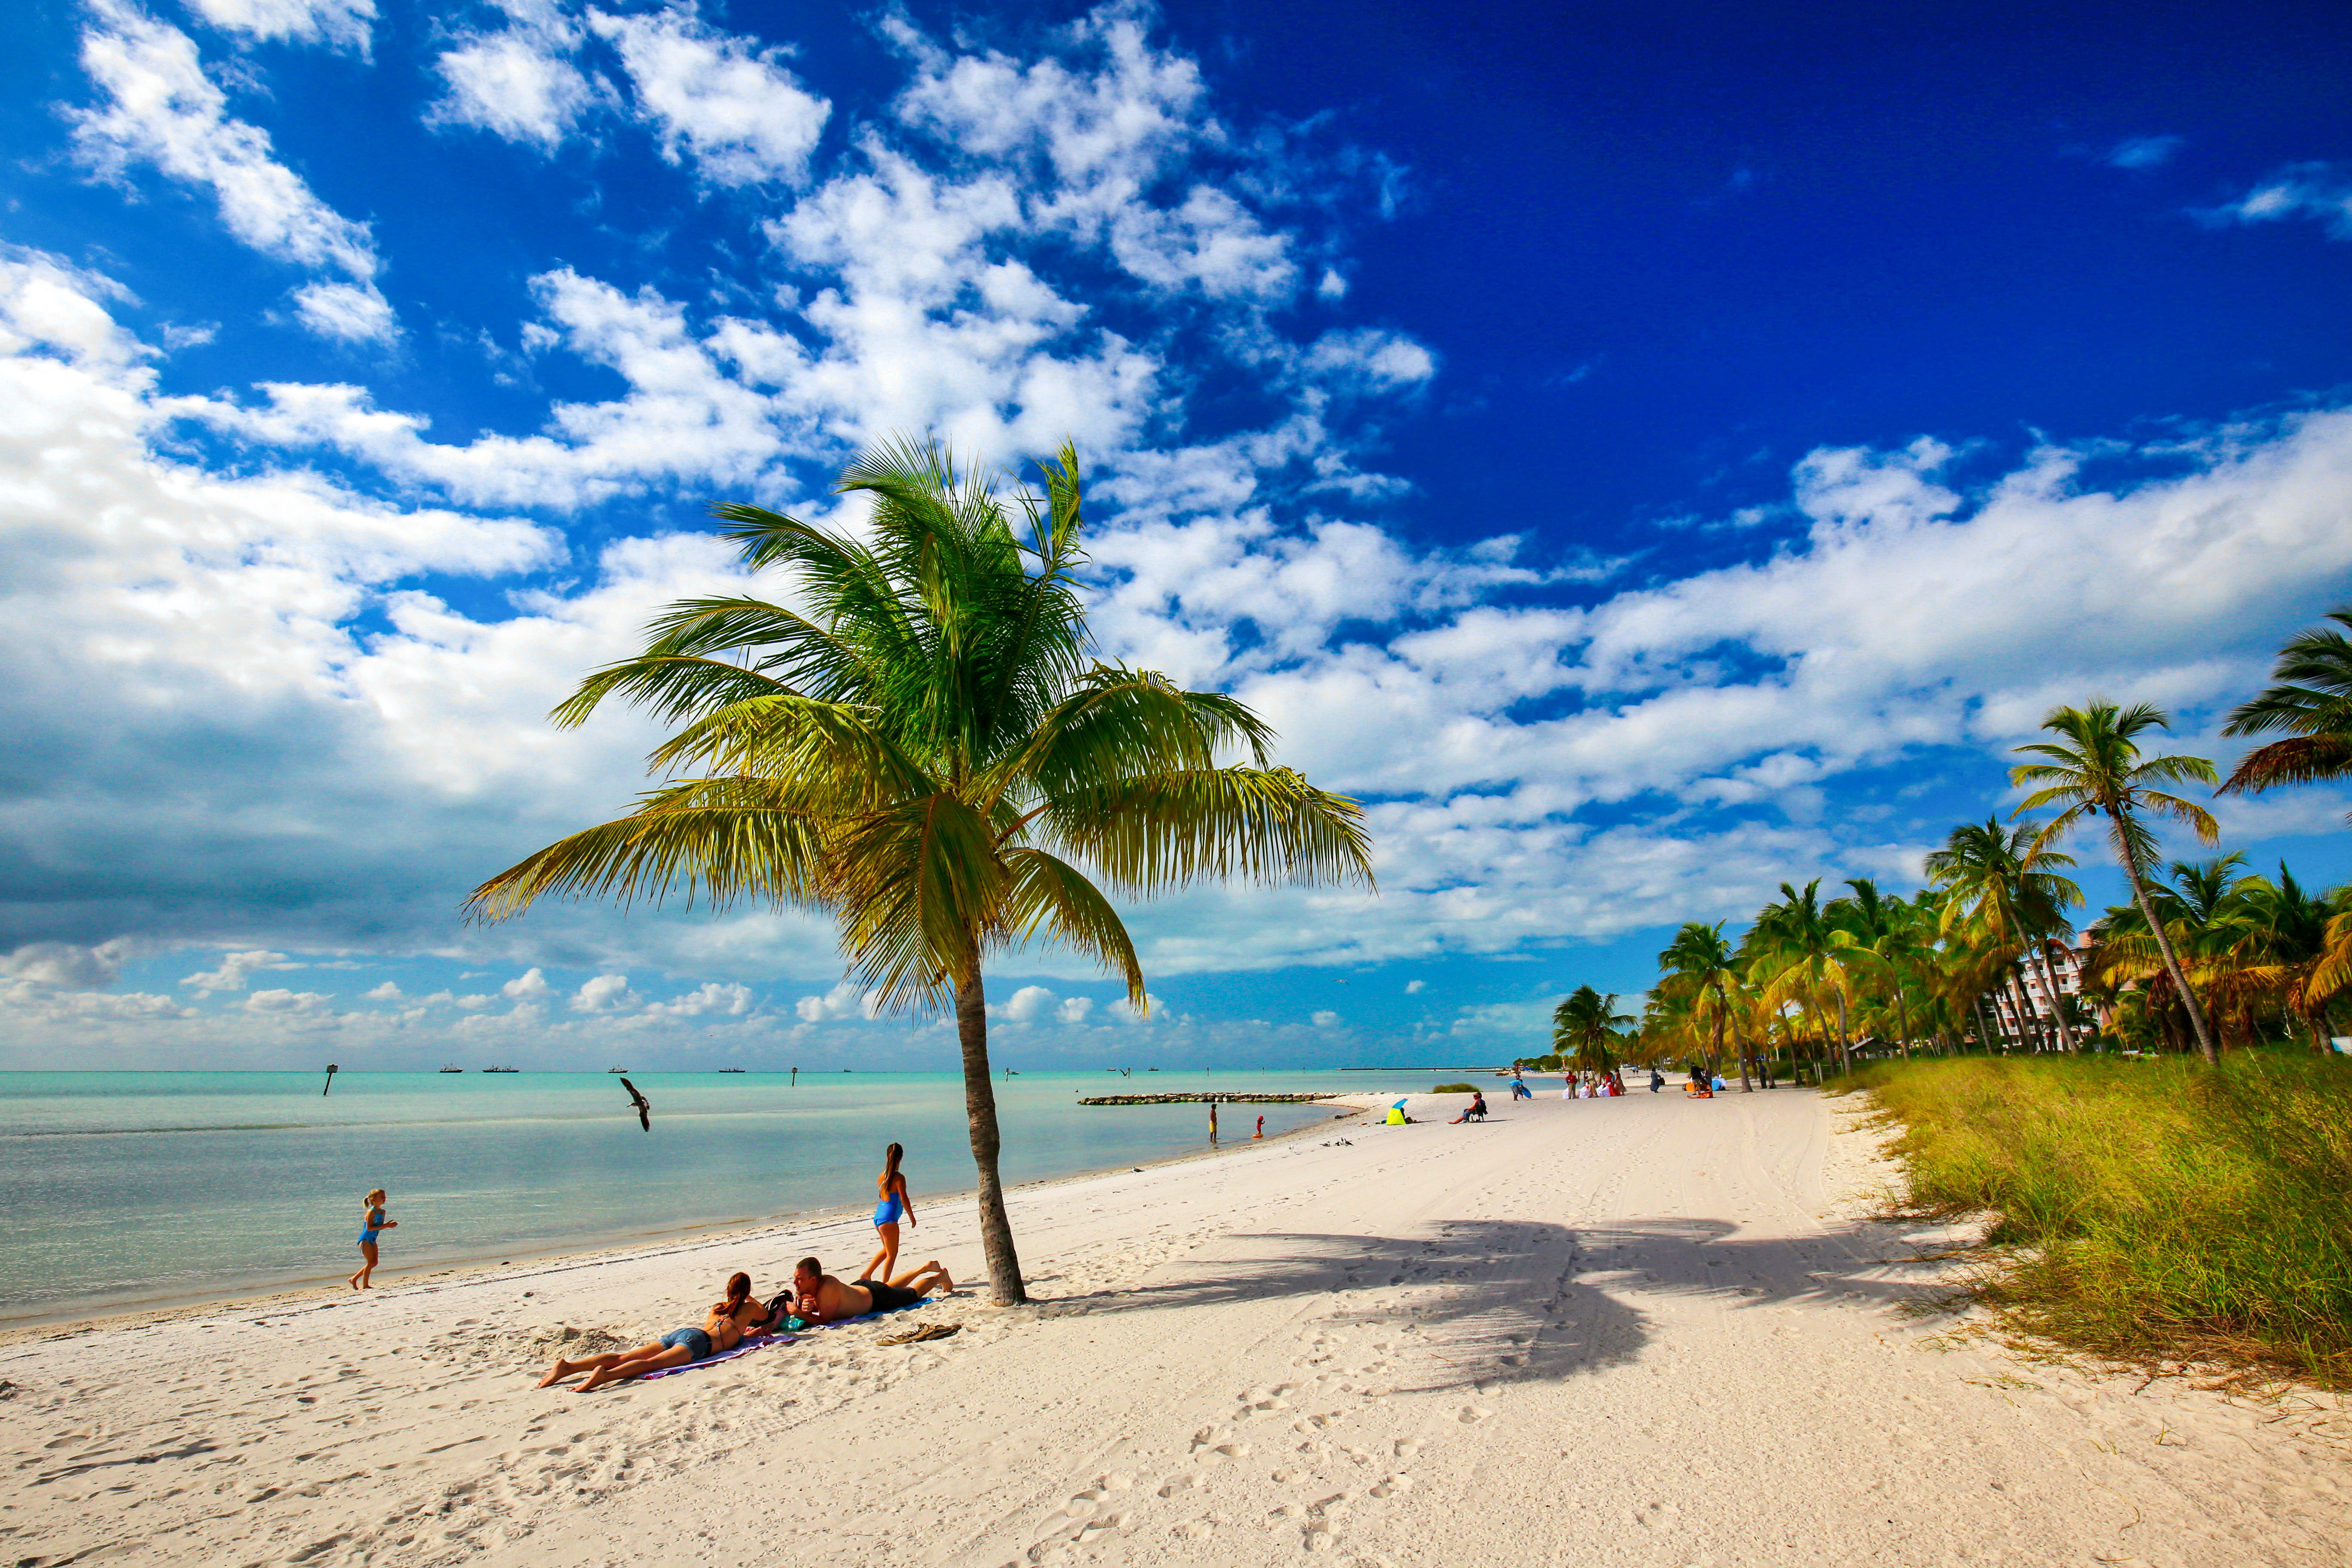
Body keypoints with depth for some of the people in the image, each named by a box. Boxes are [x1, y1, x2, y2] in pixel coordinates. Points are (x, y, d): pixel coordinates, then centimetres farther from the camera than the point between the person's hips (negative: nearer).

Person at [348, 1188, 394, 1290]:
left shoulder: (382, 1212, 8)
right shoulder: (371, 1212, -17)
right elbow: (369, 1228, -23)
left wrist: (389, 1225, -5)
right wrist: (385, 1226, -25)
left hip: (373, 1240, 9)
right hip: (365, 1239, -9)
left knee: (374, 1263, 9)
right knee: (371, 1262, -9)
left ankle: (354, 1279, 23)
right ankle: (365, 1285, 1)